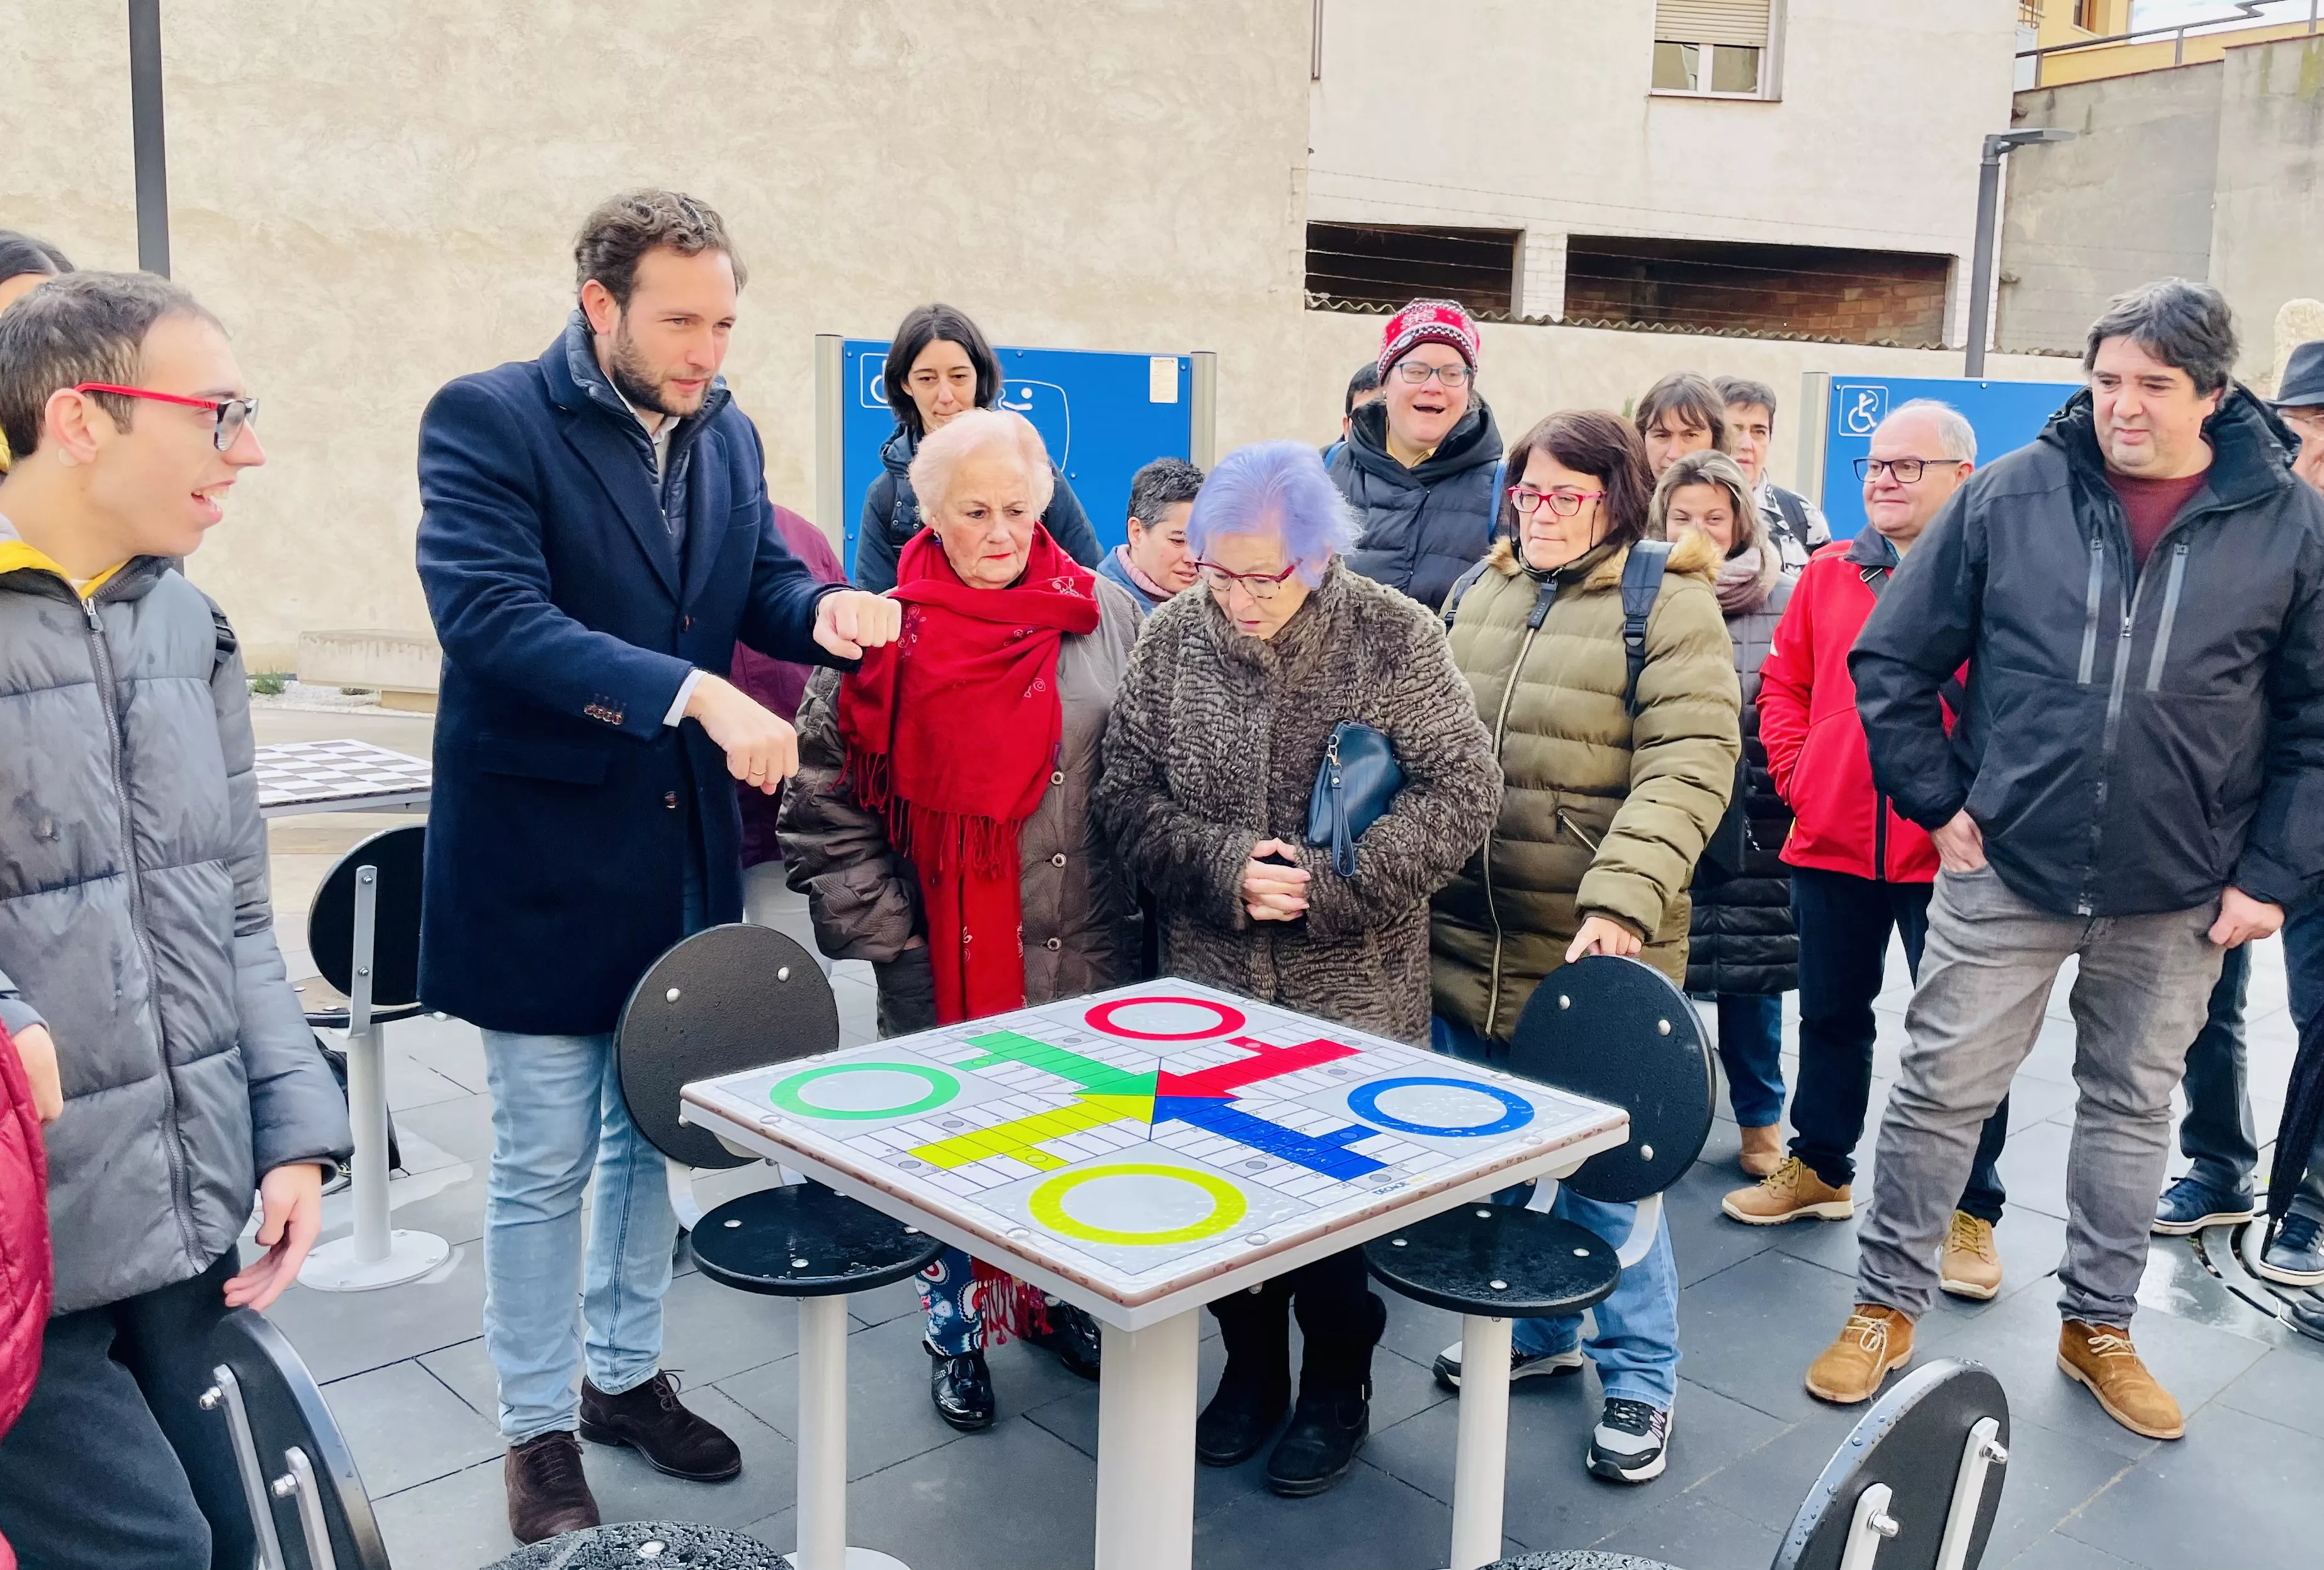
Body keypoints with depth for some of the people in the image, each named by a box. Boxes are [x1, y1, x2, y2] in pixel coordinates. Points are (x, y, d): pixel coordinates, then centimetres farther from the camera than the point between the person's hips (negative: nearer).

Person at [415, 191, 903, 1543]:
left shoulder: (727, 432, 6)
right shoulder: (487, 420, -14)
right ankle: (540, 1430, 24)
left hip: (689, 851, 6)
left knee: (657, 1132, 18)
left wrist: (823, 610, -15)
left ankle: (627, 1372, 37)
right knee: (547, 1159, 6)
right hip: (545, 855, -6)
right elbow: (492, 617, -26)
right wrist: (696, 694, -35)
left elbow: (761, 583, 10)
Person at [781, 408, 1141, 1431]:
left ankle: (1057, 1298, 38)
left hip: (1085, 947, 3)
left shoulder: (1108, 618, 2)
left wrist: (1142, 894, 5)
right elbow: (824, 800, -5)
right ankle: (957, 1327, 30)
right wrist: (884, 933, -8)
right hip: (944, 955, -2)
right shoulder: (885, 636, -7)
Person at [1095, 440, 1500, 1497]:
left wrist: (1330, 881, -19)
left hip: (1354, 992, -2)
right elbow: (1125, 795, -1)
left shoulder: (1393, 638, -10)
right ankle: (1250, 1367, 36)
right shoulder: (1171, 638, -3)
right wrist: (1223, 868, -18)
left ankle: (1337, 1385, 32)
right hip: (1210, 984, 3)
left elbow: (1462, 791, -11)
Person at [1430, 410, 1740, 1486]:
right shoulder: (1481, 594, 11)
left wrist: (1622, 899, -28)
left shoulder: (1669, 603, -8)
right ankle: (1531, 1330, 40)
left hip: (1591, 951, -6)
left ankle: (1638, 1377, 24)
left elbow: (1689, 764, -18)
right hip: (1465, 942, 6)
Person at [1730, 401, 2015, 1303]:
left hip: (1950, 851, -4)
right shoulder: (1829, 576, 8)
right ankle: (1820, 1169, 35)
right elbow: (1785, 683, 16)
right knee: (1831, 1014, 18)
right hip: (1832, 841, 5)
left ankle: (1973, 1211, 19)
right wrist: (1798, 772, 4)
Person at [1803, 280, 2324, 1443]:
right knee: (1940, 1092, 5)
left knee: (2133, 1107, 15)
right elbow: (1891, 659, 2)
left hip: (2177, 897, 1)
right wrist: (1939, 802, -3)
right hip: (2004, 870, -1)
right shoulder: (2009, 497, -4)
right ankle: (1887, 1305, 23)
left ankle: (2099, 1325, 33)